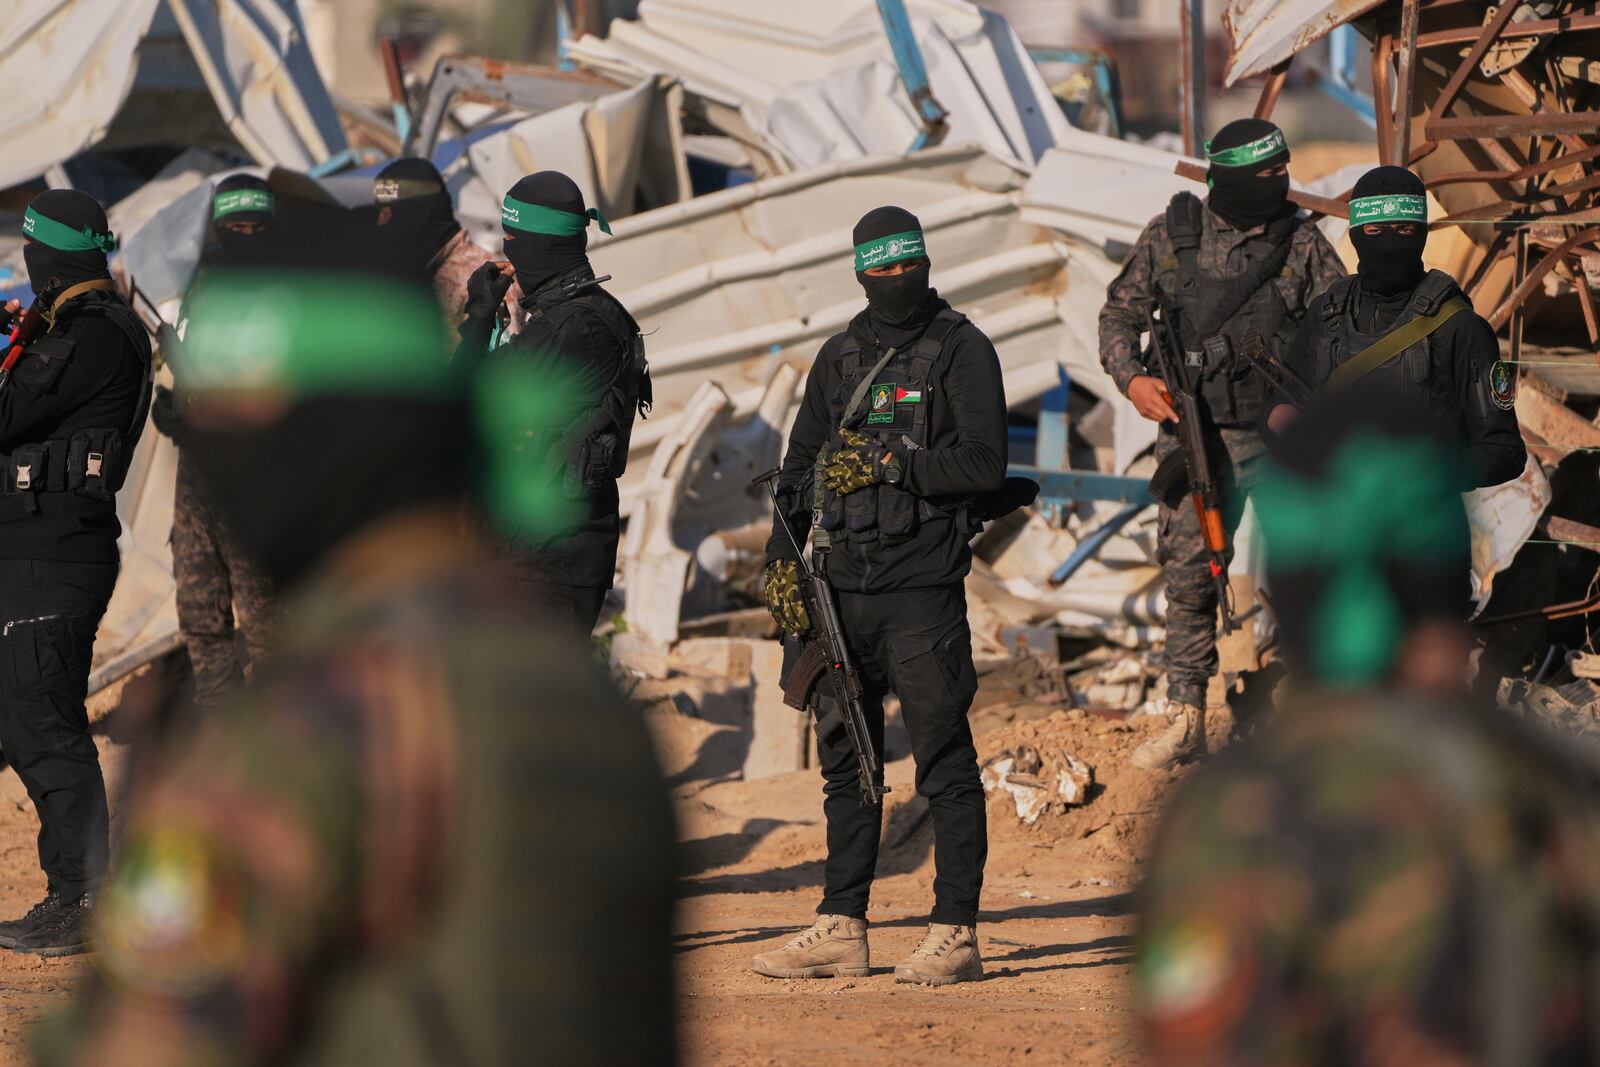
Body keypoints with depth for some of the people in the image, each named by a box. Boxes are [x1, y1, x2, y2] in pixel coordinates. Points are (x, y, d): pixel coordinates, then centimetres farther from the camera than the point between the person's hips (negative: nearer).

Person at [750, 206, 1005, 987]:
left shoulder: (960, 351, -3)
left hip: (923, 585, -6)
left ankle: (955, 935, -4)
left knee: (944, 764, -5)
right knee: (845, 763, 11)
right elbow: (801, 462, 18)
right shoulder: (840, 357, 15)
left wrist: (887, 466, -15)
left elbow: (984, 465, -13)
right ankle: (841, 929, 17)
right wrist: (781, 557, 8)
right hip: (843, 584, 6)